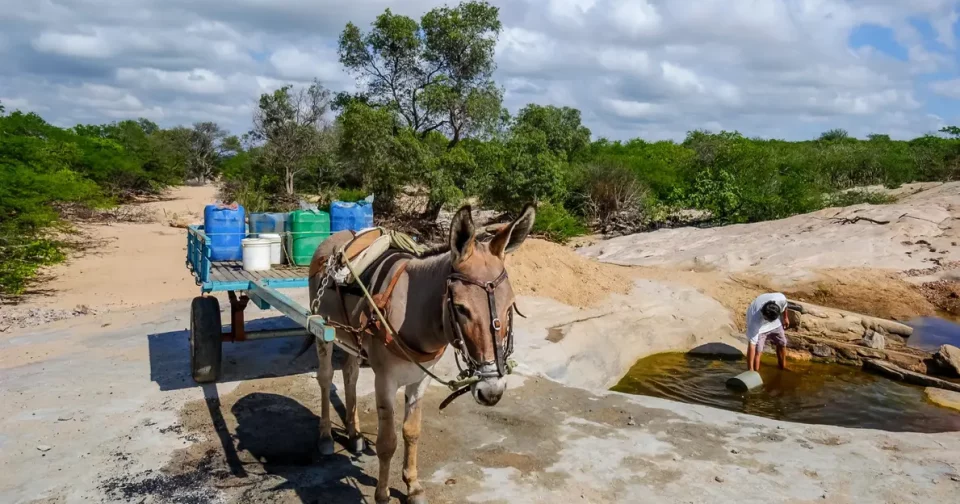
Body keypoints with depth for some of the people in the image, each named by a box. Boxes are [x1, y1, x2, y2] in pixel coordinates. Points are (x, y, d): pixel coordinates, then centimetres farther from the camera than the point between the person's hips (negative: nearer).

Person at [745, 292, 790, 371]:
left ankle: (783, 368, 39)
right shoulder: (755, 320, -45)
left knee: (782, 344, 15)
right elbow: (751, 345, -42)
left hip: (776, 322, 5)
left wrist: (785, 318, 9)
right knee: (757, 351, -16)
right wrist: (751, 369, -41)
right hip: (759, 325, -4)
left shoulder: (781, 299, -38)